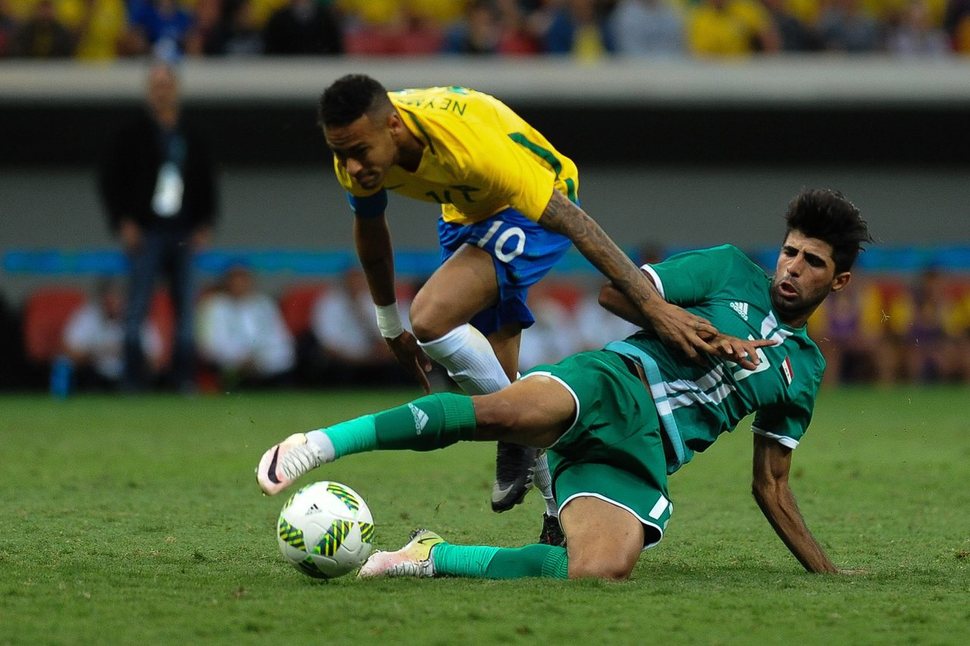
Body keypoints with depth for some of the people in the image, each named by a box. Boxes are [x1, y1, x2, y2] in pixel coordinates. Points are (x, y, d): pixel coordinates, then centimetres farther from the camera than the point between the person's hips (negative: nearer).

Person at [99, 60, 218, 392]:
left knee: (185, 308, 3)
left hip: (184, 235, 4)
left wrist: (205, 225, 8)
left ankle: (184, 378, 7)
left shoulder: (192, 138, 14)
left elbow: (208, 184, 20)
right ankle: (132, 380, -7)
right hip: (145, 234, -4)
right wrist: (123, 223, -7)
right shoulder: (133, 135, 3)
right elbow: (110, 179, 2)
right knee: (138, 307, -7)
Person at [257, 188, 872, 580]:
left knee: (603, 570, -32)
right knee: (501, 411, -39)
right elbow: (614, 291, 7)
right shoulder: (731, 271, 14)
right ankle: (319, 444, -33)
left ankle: (435, 557, -15)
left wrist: (830, 573, 23)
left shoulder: (805, 370, 24)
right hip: (611, 385, -2)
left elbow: (771, 486, 27)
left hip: (640, 456, 3)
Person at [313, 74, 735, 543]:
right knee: (490, 376, 6)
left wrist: (654, 306, -38)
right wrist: (390, 325, 12)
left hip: (533, 210, -7)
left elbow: (573, 220, -37)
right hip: (465, 215, 7)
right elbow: (369, 229, 3)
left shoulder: (469, 143, -41)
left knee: (431, 316, -27)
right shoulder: (357, 151, -21)